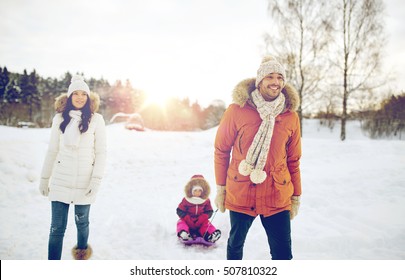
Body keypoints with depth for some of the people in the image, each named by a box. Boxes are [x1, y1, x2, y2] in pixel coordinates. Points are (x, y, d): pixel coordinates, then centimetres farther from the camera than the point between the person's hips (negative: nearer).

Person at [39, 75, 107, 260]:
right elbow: (52, 151, 9)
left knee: (82, 222, 13)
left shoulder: (96, 119, -3)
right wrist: (44, 178, 11)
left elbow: (101, 152, -3)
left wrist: (96, 179, -10)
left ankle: (82, 251, 43)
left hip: (84, 181, -1)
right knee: (57, 227, 0)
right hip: (60, 180, 1)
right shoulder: (60, 118, 4)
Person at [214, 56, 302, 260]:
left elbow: (293, 160, 7)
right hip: (240, 195, -1)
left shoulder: (290, 116, -1)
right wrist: (220, 188, 3)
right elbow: (221, 150, 1)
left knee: (283, 253, 3)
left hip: (277, 198, 1)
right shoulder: (237, 110, -8)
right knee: (235, 244, 17)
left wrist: (296, 196, 11)